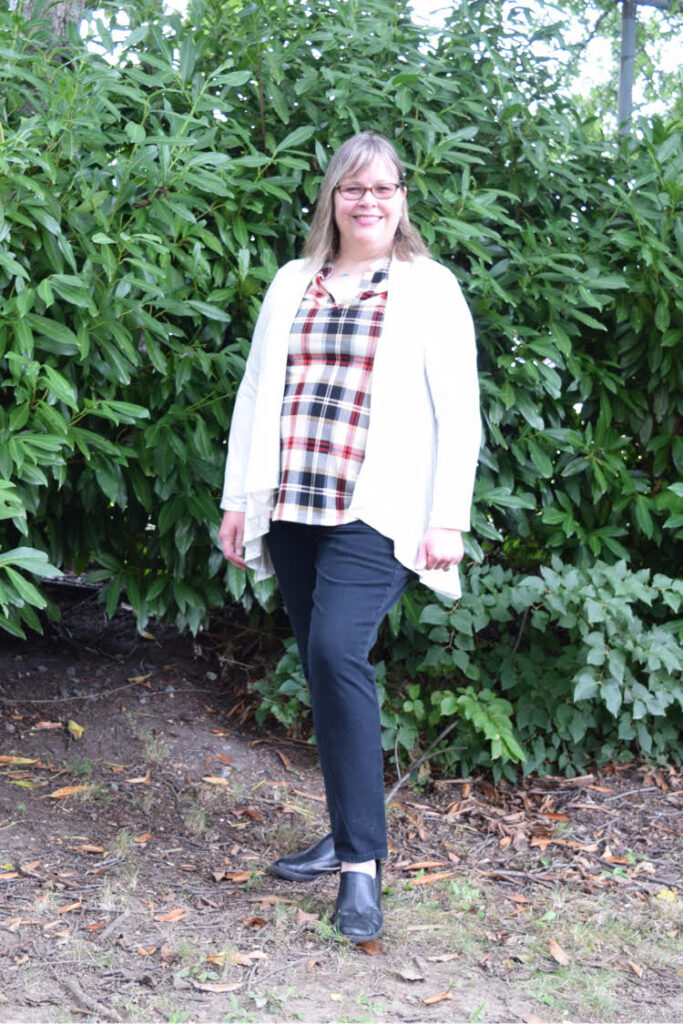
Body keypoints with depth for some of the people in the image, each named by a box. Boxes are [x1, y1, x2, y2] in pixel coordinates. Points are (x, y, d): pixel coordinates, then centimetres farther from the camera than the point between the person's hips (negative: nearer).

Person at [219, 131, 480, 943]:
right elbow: (256, 395, 16)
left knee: (337, 651, -21)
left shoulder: (429, 289, 3)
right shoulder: (292, 283, 16)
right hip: (293, 511, 5)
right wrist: (238, 498, 11)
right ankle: (347, 835, 22)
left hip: (376, 512, -5)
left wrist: (448, 518, -8)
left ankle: (362, 862, -14)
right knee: (324, 667, 8)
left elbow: (457, 414, -2)